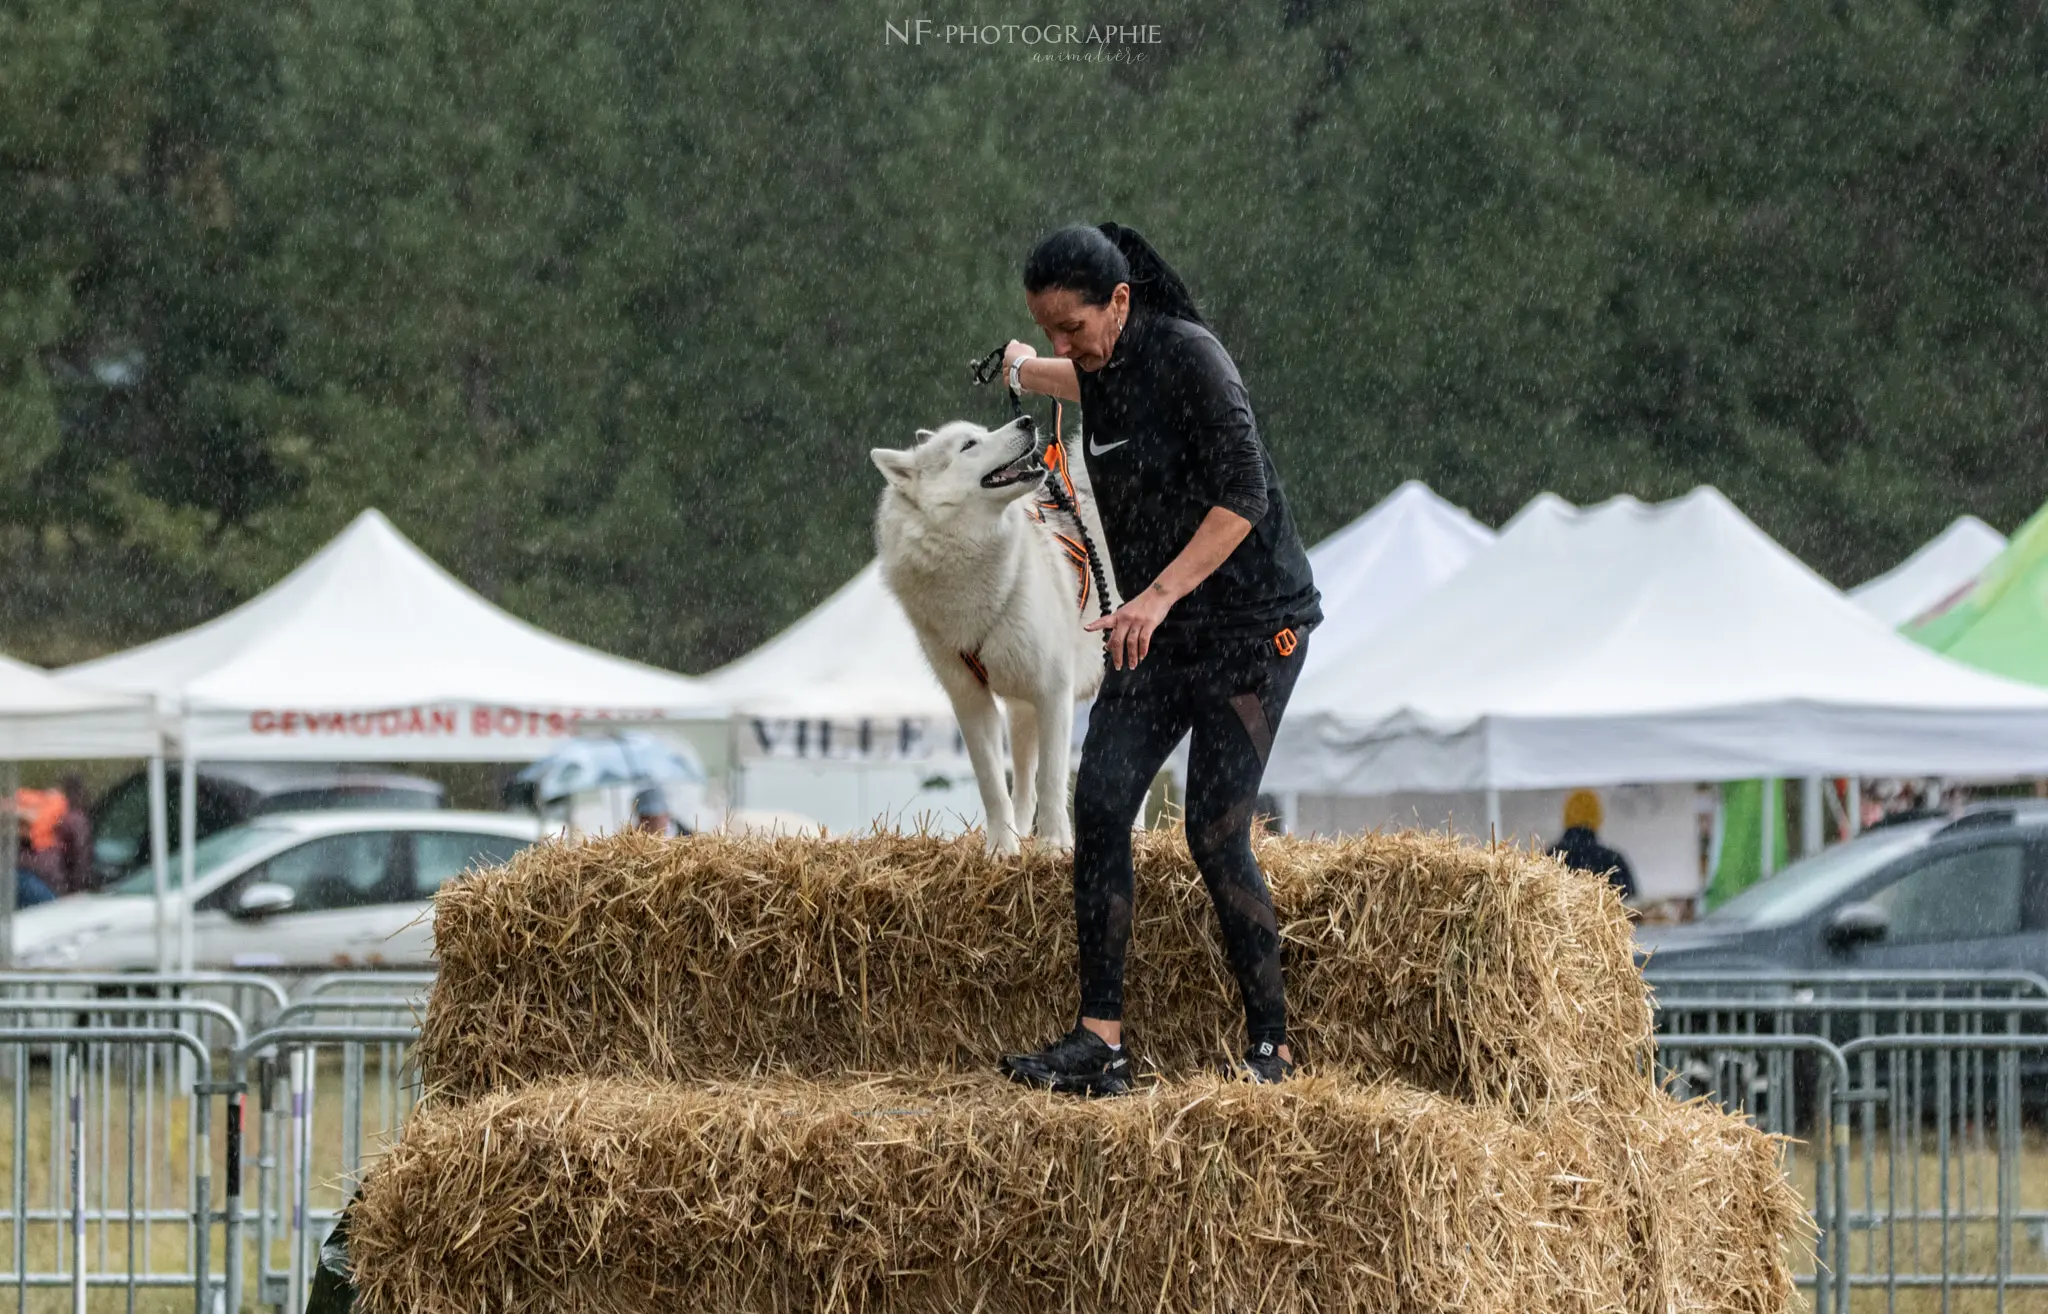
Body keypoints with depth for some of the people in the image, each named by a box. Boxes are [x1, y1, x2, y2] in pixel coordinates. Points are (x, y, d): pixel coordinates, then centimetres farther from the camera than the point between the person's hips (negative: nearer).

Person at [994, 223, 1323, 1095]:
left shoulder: (1187, 357, -17)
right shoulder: (1104, 368, 7)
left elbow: (1243, 495, -24)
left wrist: (1161, 593, -32)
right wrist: (1027, 369, 54)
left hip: (1251, 623, -8)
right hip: (1157, 632, 8)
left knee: (1216, 833, -13)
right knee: (1099, 806, -8)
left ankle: (1271, 1047, -1)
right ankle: (1100, 1044, -10)